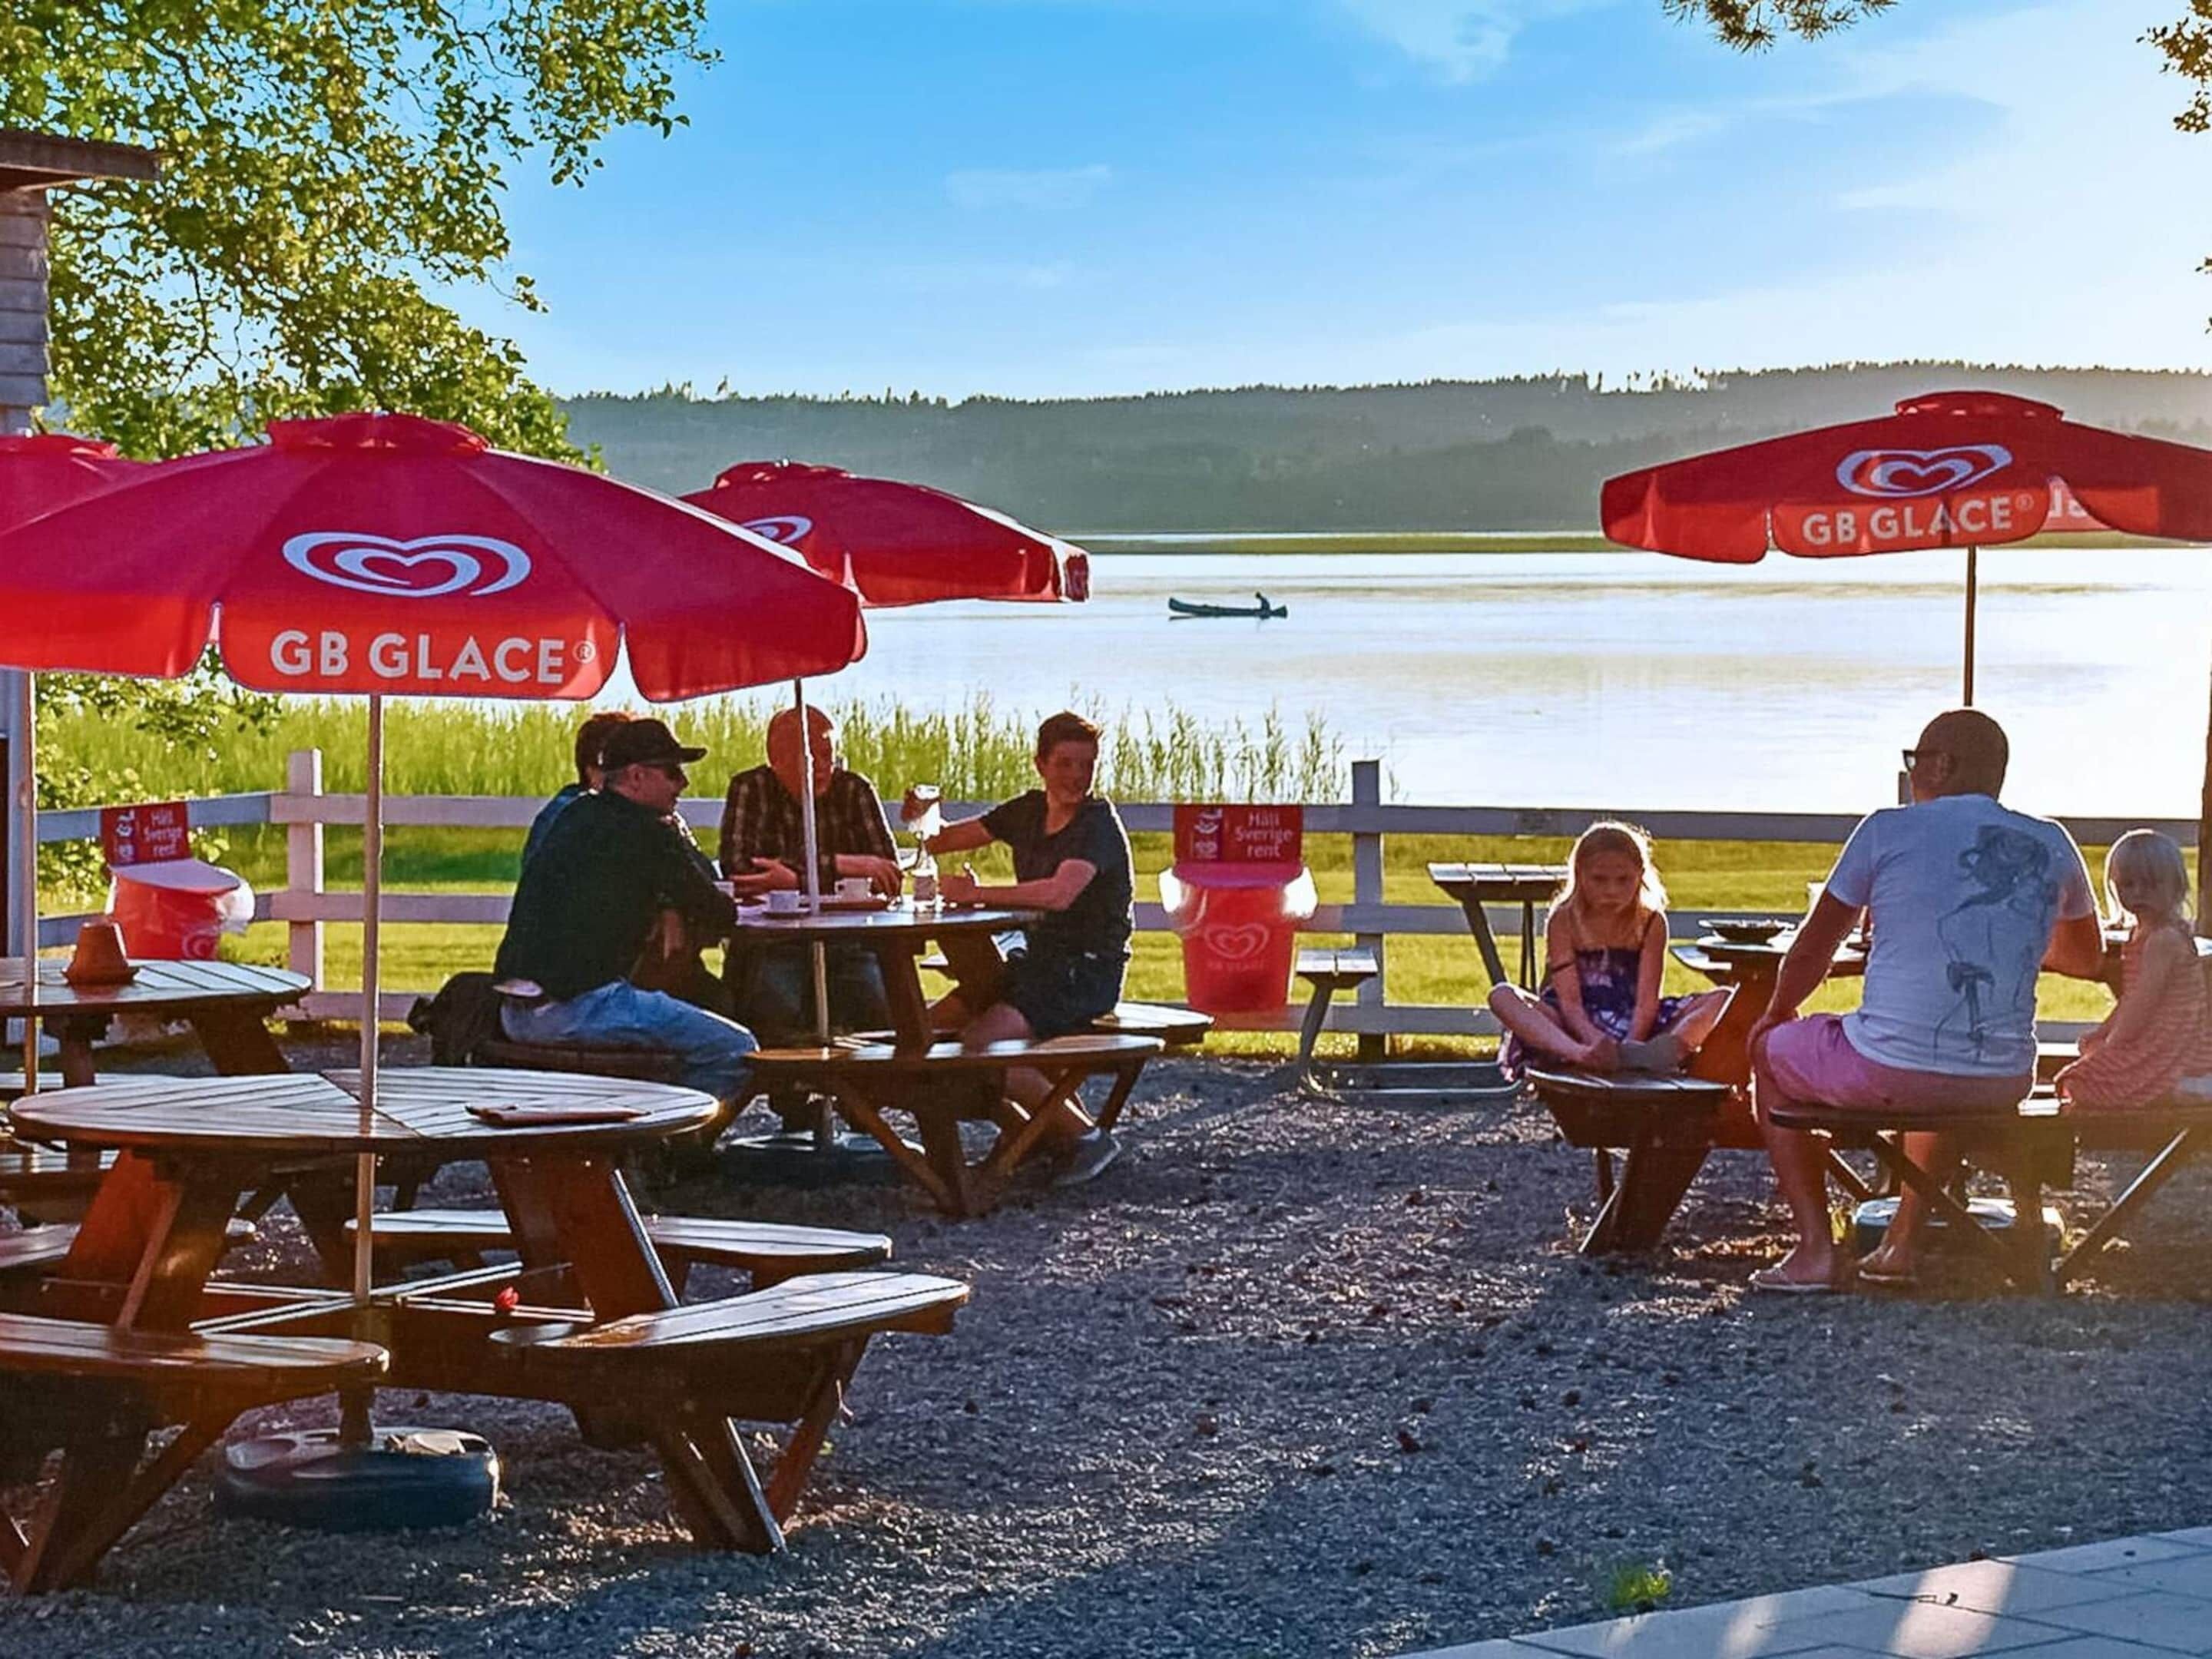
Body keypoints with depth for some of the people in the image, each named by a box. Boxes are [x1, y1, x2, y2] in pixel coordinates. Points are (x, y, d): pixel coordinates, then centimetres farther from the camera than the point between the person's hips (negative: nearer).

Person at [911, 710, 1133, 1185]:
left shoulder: (1099, 821, -13)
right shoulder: (1028, 811, 10)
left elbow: (1060, 893, -30)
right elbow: (943, 841, 16)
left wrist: (976, 894, -25)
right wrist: (923, 818, -7)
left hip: (1086, 973, -8)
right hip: (1037, 962, 8)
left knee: (979, 1042, -24)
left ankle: (1086, 1136, -12)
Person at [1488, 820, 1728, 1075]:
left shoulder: (1651, 923, 1)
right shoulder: (1564, 921, -2)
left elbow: (1647, 1000, -9)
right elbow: (1569, 1000, -13)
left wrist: (1631, 1046, -30)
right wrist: (1595, 1042, -34)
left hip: (1633, 1027, 1)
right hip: (1577, 1028, -1)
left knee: (1721, 1000, -17)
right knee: (1502, 997, -27)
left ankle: (1670, 1051, -52)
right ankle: (1580, 1055, -53)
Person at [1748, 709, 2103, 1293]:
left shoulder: (1889, 830, -2)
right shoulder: (2051, 846, 8)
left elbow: (1812, 949, 6)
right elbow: (2087, 960, 25)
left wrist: (1776, 1014, 25)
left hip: (1887, 1074, -4)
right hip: (2001, 1083, 5)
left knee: (1771, 1052, 26)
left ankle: (1816, 1249, 17)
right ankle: (1901, 1244, 35)